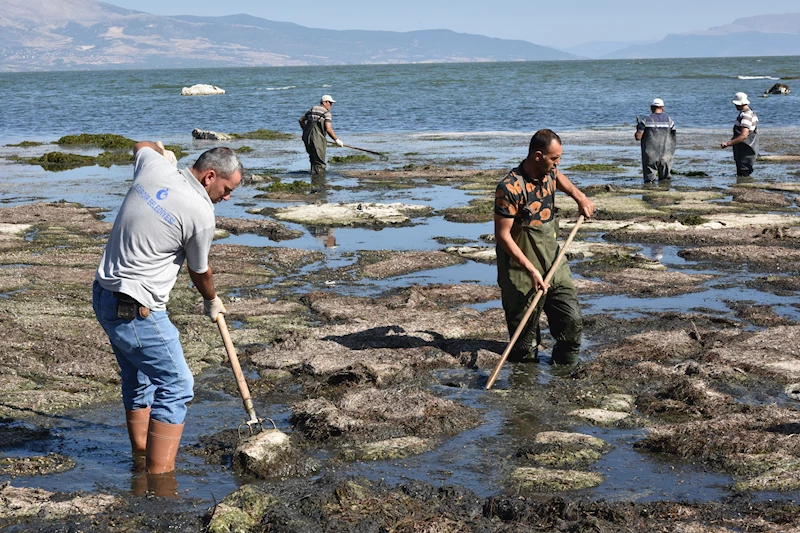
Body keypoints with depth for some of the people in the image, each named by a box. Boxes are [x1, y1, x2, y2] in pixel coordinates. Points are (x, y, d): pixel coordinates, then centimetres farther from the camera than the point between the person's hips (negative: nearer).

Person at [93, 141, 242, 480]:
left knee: (138, 380, 21)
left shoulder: (153, 168, 1)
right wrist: (212, 302, 21)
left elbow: (142, 146, 29)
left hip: (105, 296, 9)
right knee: (175, 385, -5)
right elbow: (199, 272, 1)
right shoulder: (200, 212, -17)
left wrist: (164, 155, 49)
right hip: (136, 310, -9)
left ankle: (141, 462, 33)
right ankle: (159, 479, -8)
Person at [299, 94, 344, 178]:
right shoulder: (326, 113, -4)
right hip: (317, 139, -7)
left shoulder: (312, 109, 17)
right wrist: (337, 140, -5)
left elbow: (301, 120, 24)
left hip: (307, 138, 7)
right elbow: (328, 129, -13)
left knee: (313, 159, 21)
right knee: (319, 163, -4)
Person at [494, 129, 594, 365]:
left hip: (554, 265, 7)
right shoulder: (510, 187, -21)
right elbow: (503, 235, -19)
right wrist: (531, 270, -23)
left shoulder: (548, 174, 4)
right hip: (521, 275, -7)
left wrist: (579, 197, 21)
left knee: (572, 321, -1)